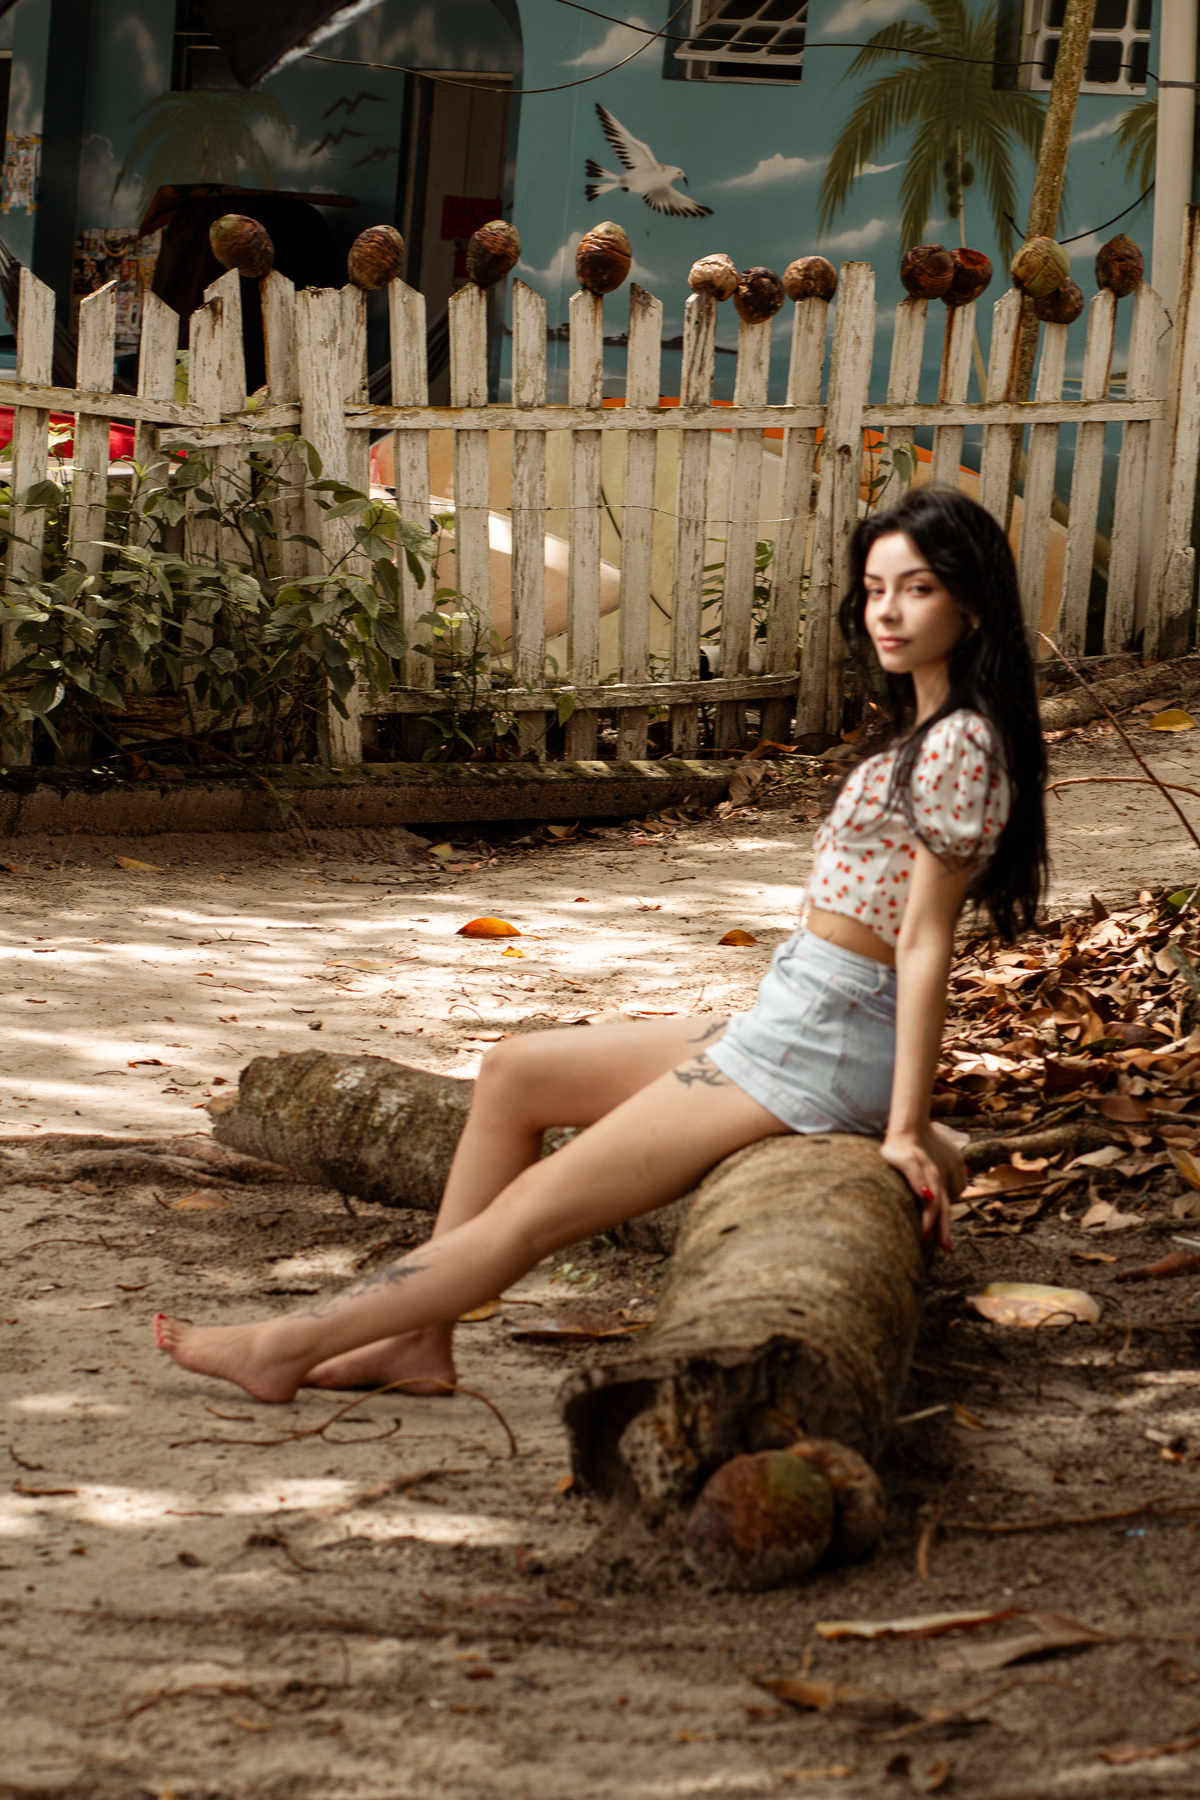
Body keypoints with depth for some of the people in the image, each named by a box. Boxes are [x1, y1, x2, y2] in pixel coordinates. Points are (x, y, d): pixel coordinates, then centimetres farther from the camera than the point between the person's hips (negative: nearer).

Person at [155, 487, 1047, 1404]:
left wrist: (906, 1128, -18)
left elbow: (925, 945, -18)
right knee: (513, 1071, 15)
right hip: (785, 1025, 10)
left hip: (812, 1054, -10)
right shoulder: (934, 735, 14)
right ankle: (419, 1337, 11)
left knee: (529, 1211, -6)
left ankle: (287, 1346, 0)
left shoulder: (958, 744, -16)